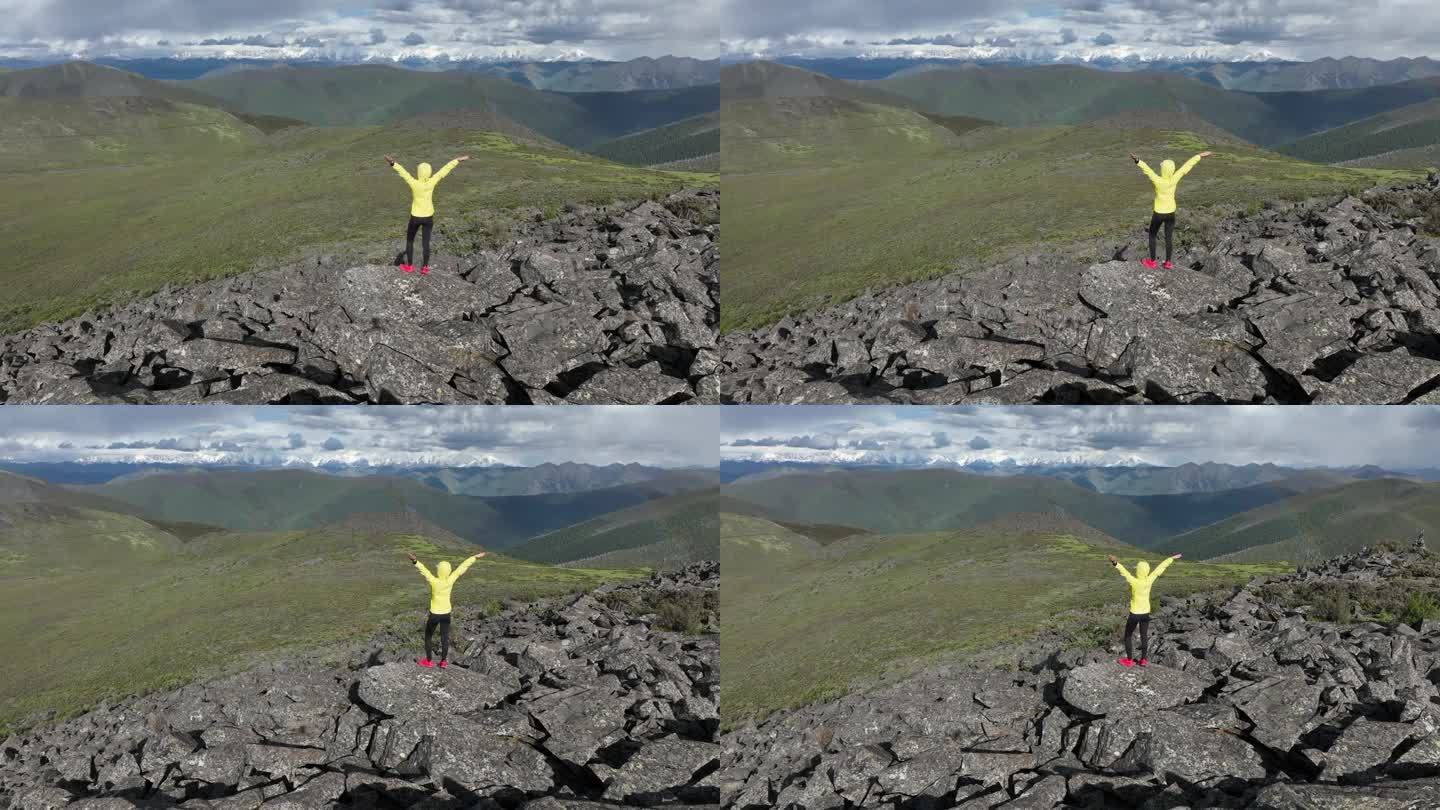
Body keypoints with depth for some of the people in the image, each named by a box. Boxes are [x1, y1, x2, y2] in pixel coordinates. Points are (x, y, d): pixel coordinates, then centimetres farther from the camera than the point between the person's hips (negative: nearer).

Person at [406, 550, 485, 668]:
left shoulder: (434, 582, -28)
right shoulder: (450, 580, -18)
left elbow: (424, 570, -40)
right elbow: (462, 567, -11)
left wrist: (415, 561, -56)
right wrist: (475, 557, -7)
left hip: (434, 614, -3)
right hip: (446, 614, 3)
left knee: (428, 637, 16)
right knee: (445, 638, 14)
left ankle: (428, 661, 22)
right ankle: (443, 661, 20)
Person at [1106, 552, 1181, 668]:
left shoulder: (1134, 582, -26)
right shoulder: (1149, 580, -13)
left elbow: (1124, 571, -42)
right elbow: (1160, 568, -1)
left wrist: (1115, 563, -60)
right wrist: (1171, 558, 9)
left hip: (1135, 614, -4)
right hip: (1146, 613, 4)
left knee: (1128, 636, 13)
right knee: (1144, 636, 17)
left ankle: (1129, 660, 16)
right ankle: (1143, 660, 23)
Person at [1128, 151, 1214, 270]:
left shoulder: (1157, 181, -29)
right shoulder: (1174, 179, -20)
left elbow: (1147, 169, -43)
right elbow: (1187, 166, -11)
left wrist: (1137, 161, -62)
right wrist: (1200, 156, -5)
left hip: (1158, 214, -3)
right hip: (1171, 213, 3)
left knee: (1152, 235, 17)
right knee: (1169, 237, 14)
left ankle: (1152, 262, 21)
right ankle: (1168, 262, 22)